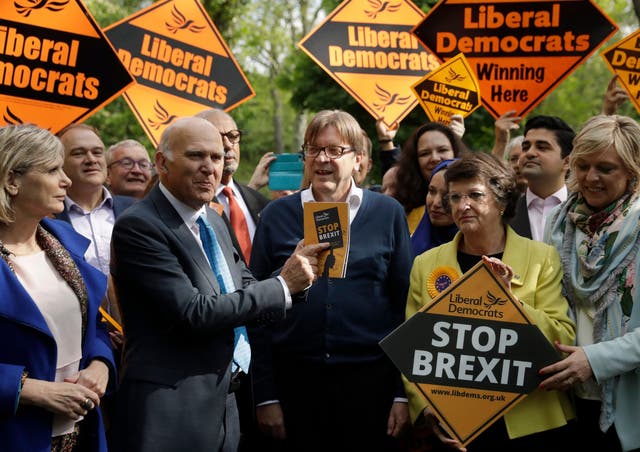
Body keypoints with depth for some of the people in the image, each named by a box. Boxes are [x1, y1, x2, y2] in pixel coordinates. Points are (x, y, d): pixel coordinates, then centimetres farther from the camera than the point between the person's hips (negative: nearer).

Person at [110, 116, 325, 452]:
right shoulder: (137, 227, -15)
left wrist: (296, 275, -6)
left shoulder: (213, 221, 12)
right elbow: (192, 313, -21)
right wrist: (282, 285, -15)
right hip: (170, 415, -8)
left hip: (223, 404, 8)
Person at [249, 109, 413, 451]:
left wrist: (404, 393, -1)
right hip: (295, 380, 0)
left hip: (371, 380, 0)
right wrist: (265, 394, -1)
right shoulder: (277, 215, 4)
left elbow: (405, 304, 3)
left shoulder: (387, 213, 3)